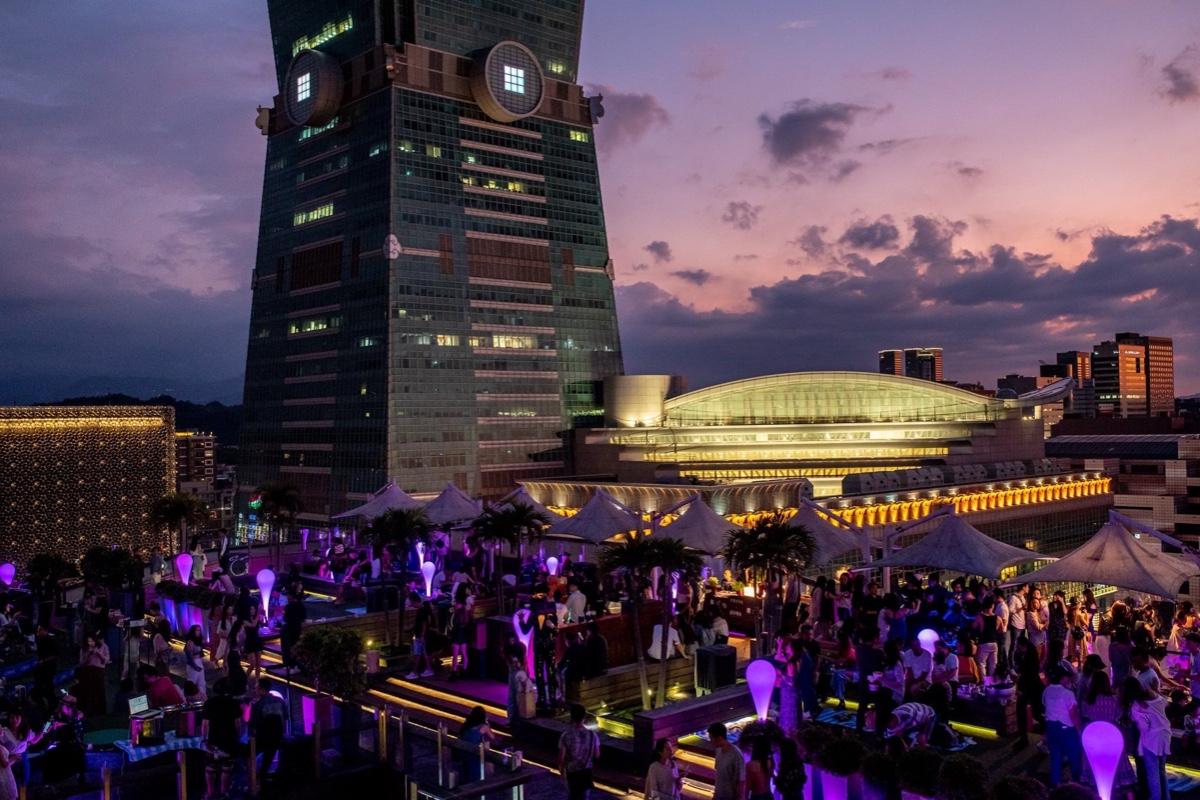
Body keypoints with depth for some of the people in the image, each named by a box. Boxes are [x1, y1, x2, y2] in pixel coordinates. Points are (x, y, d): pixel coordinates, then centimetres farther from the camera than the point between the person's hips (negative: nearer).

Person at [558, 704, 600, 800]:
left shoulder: (566, 735, -19)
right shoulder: (592, 735, -14)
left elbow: (561, 758, -13)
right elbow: (597, 755, -3)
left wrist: (562, 771, 4)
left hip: (571, 772, 0)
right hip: (586, 771, 0)